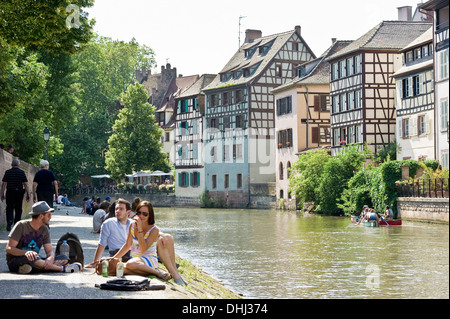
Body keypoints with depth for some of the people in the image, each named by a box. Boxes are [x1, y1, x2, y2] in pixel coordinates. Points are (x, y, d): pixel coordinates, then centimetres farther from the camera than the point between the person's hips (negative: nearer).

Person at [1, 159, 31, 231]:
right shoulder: (22, 172, -1)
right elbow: (25, 184, -5)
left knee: (9, 208, 5)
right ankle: (16, 224, 13)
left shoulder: (7, 172, 1)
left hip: (10, 192, 0)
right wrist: (28, 194, 0)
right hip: (19, 192, 0)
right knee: (18, 209, 9)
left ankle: (9, 220, -20)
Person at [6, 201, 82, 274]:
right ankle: (62, 269, -27)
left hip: (35, 261, 6)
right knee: (31, 258, -41)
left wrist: (51, 258, -23)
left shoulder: (44, 229, 7)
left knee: (64, 258, -10)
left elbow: (49, 250, 3)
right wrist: (26, 252, -35)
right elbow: (9, 248, -15)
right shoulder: (21, 226, -10)